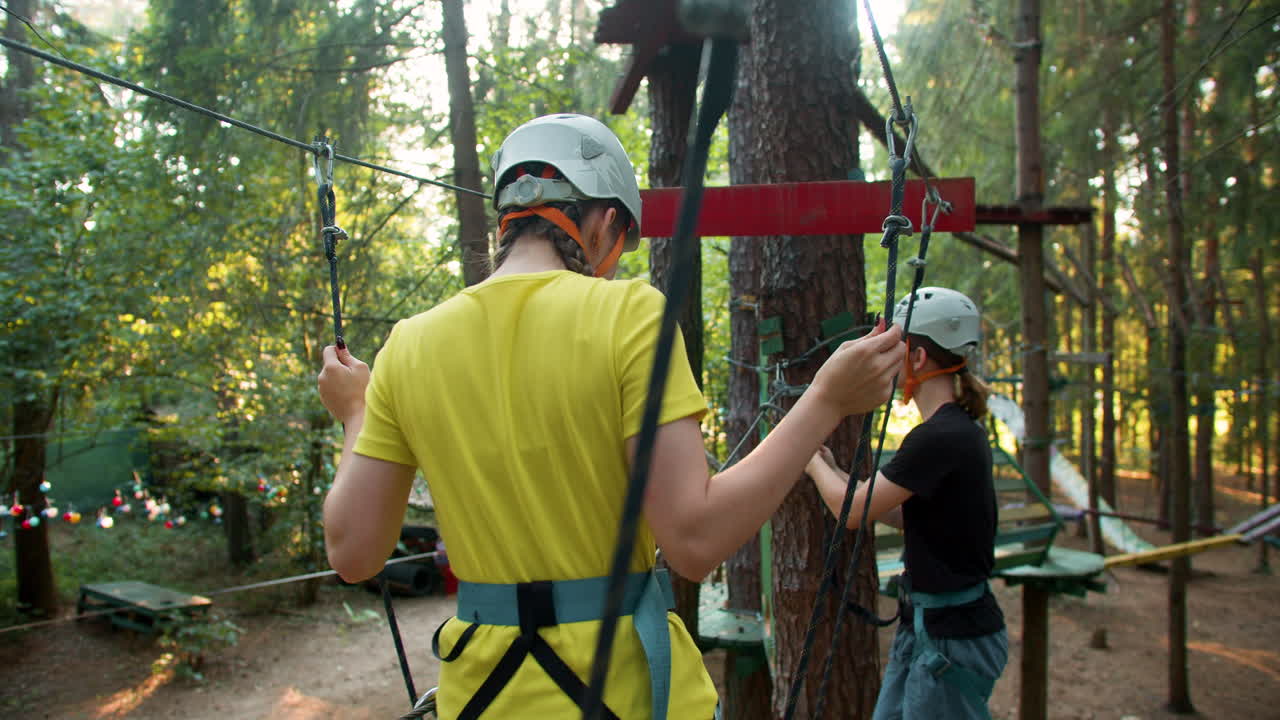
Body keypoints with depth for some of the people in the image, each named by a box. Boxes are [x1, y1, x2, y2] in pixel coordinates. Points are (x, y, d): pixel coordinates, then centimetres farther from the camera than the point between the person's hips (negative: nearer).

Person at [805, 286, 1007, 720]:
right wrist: (835, 471, 15)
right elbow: (906, 515, 16)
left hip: (952, 638, -9)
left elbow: (854, 512, -18)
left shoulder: (938, 438, -23)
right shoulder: (959, 430, 8)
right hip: (926, 624, 9)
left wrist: (814, 464, 0)